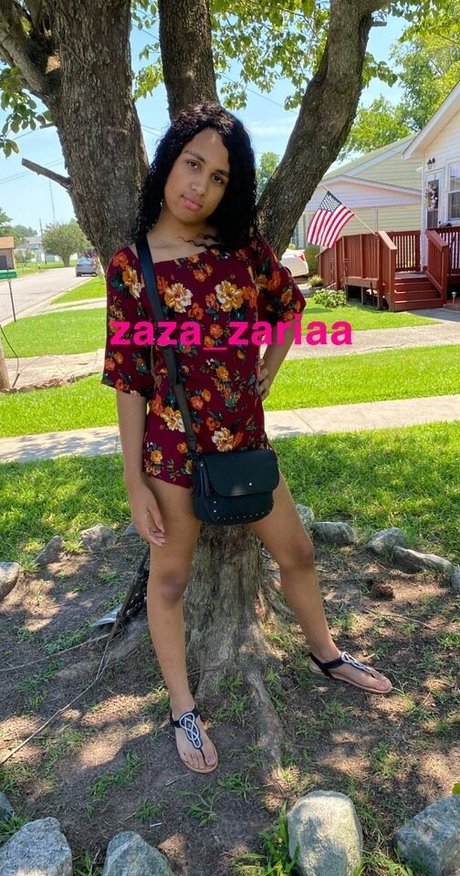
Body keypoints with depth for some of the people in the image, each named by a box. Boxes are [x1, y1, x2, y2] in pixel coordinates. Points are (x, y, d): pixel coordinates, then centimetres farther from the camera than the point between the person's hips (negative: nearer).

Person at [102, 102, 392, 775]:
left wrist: (266, 376, 7)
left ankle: (325, 654, 45)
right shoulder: (130, 265, -11)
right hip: (172, 446, -3)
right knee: (169, 577, 11)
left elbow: (289, 304, 16)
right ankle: (182, 709, 33)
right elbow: (128, 380, -10)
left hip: (245, 436, 4)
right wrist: (134, 482, -9)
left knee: (296, 551, 17)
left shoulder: (244, 247, -3)